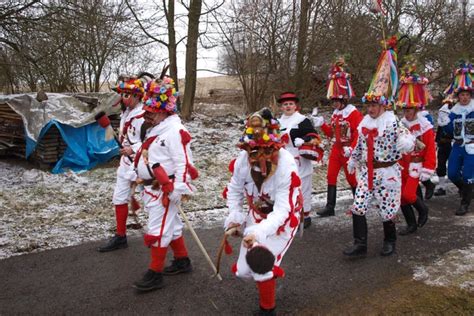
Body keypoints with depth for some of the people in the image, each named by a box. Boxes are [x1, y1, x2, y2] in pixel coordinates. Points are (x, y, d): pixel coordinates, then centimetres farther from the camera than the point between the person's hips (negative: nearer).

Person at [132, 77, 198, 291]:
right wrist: (143, 180, 22)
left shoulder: (174, 131, -19)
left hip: (165, 190, -10)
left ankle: (155, 275, 9)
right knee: (171, 226, 19)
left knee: (158, 230, -2)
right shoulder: (155, 129, 12)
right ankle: (182, 260, 34)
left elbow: (184, 163, -22)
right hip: (152, 188, 10)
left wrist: (176, 191, -23)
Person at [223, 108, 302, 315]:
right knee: (243, 270, 6)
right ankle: (269, 276, 42)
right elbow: (234, 189, -2)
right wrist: (235, 216, -13)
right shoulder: (243, 160, -21)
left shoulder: (286, 166, -34)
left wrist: (259, 232, -49)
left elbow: (283, 211, -35)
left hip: (283, 219, -4)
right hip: (257, 214, 5)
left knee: (262, 267, -13)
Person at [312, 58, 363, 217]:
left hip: (347, 152, -7)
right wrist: (322, 124, -1)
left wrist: (352, 148, -27)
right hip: (336, 150, 7)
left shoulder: (354, 113, -13)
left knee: (351, 178, 5)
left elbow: (359, 134, -18)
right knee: (331, 177, 4)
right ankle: (330, 207, 9)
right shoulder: (335, 114, 9)